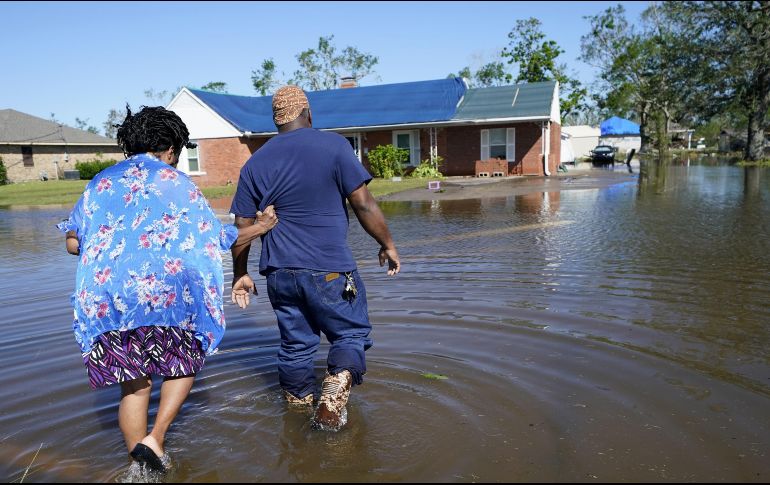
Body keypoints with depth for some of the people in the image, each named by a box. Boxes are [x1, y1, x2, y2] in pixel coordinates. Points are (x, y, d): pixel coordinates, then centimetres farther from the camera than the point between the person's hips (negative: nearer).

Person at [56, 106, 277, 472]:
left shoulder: (102, 181, 16)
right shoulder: (175, 181, 6)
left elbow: (73, 242, 13)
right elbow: (216, 238, 5)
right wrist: (259, 228, 20)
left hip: (103, 299, 4)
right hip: (165, 291, -3)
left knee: (134, 384, 13)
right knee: (184, 364, 18)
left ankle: (140, 465, 14)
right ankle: (155, 438, 1)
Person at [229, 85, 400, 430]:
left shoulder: (255, 163, 7)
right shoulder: (333, 146, -5)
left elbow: (242, 226, 7)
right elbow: (363, 204, -8)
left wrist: (240, 273, 16)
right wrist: (387, 244, 4)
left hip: (279, 272, 5)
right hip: (329, 270, -4)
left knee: (295, 343, 17)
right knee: (352, 333, 10)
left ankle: (298, 403, 29)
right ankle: (333, 397, -9)